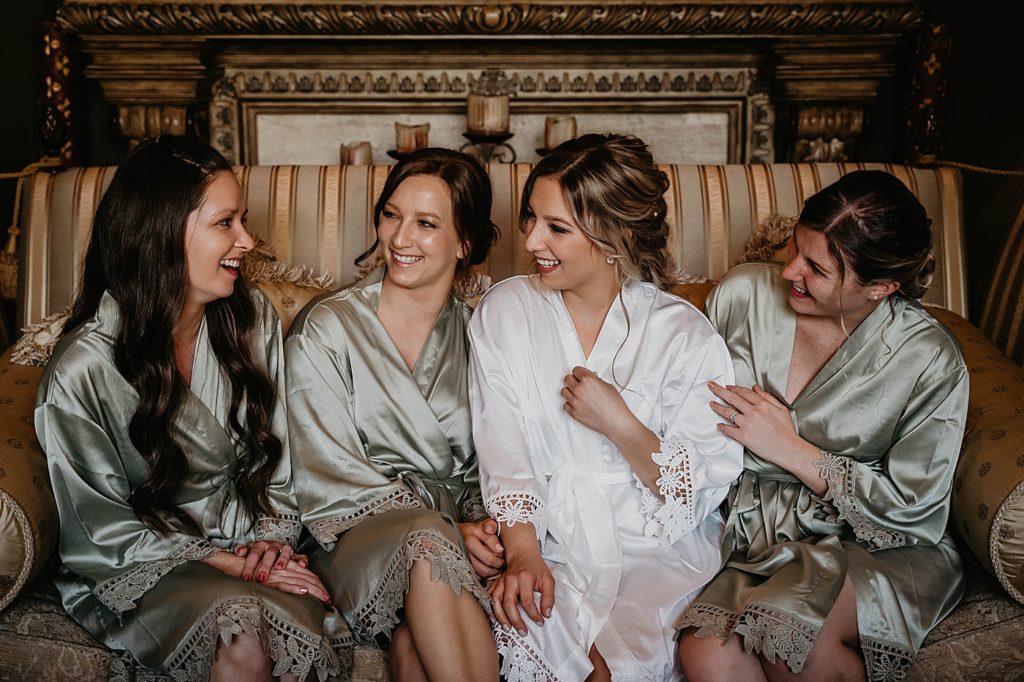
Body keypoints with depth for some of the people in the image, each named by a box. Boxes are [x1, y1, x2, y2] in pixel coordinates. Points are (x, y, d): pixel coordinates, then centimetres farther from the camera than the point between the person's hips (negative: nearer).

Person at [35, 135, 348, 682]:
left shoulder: (252, 319, 1)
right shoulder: (82, 372, -15)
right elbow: (108, 528, -8)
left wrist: (272, 536, -7)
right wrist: (231, 565, -15)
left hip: (246, 546, 4)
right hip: (130, 571, -4)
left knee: (311, 621, -30)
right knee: (240, 625, -35)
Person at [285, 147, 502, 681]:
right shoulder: (326, 329, 1)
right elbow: (330, 477, -5)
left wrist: (482, 525, -13)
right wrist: (448, 532, -16)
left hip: (459, 532, 1)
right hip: (360, 532, -1)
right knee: (426, 543, -36)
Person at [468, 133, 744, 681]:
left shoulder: (685, 334, -4)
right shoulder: (504, 312, 3)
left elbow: (701, 492, -5)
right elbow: (502, 449, -3)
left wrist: (618, 424, -17)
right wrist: (522, 554, -15)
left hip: (659, 552, -1)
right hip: (548, 542, 2)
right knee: (518, 635, -26)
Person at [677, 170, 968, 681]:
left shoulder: (930, 360, -10)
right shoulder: (744, 293, -2)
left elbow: (909, 507, -8)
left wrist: (790, 449, -13)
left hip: (881, 551, -2)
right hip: (758, 537, 3)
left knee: (789, 630, -34)